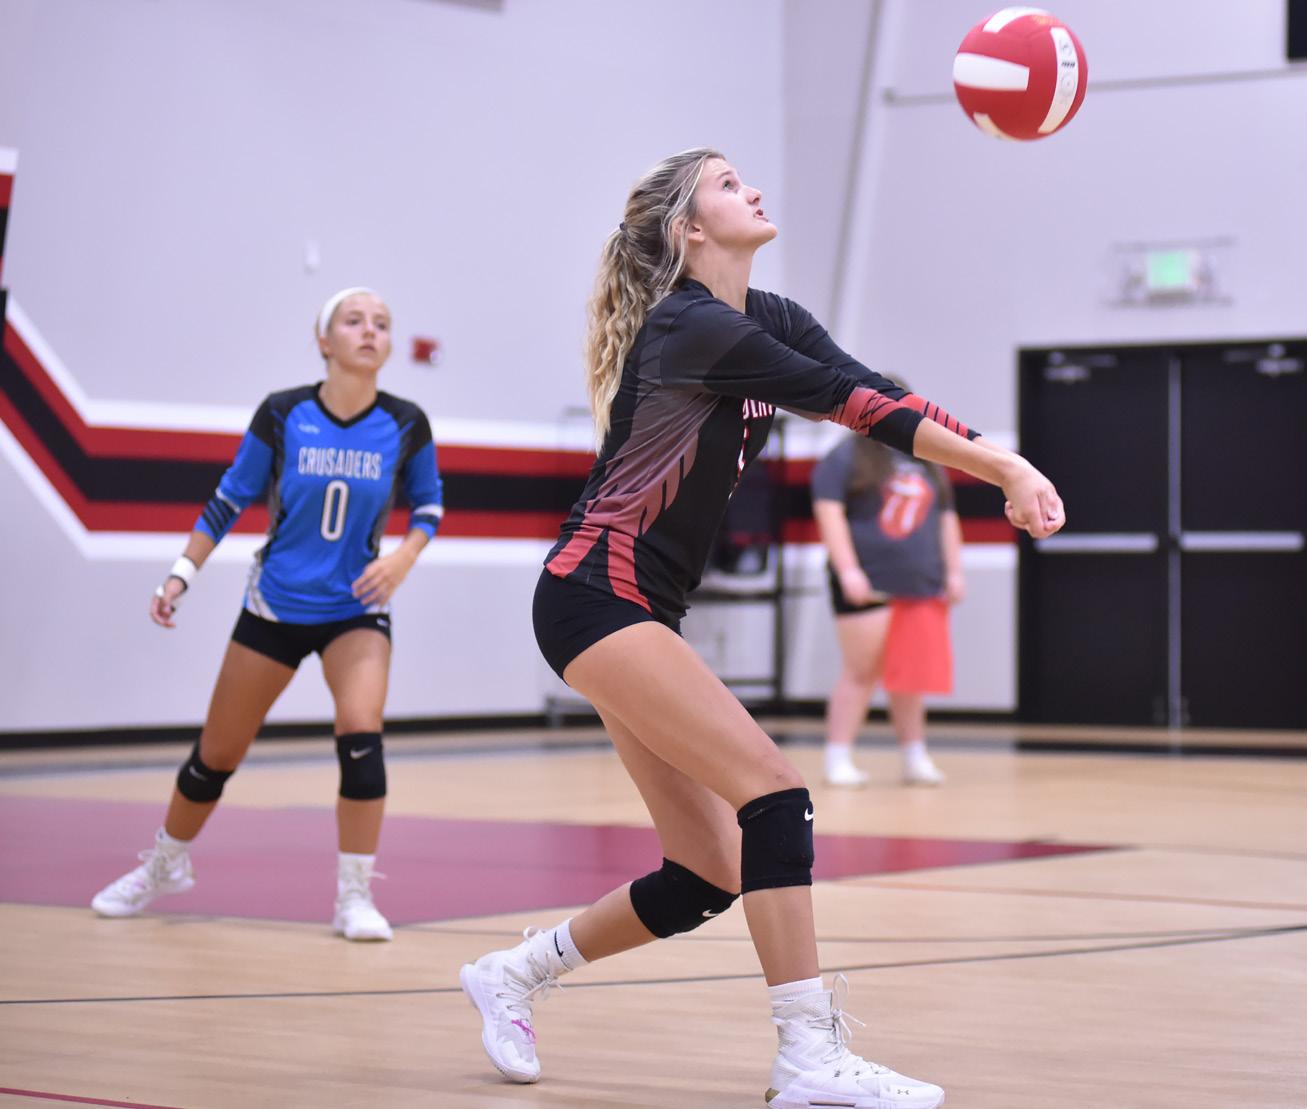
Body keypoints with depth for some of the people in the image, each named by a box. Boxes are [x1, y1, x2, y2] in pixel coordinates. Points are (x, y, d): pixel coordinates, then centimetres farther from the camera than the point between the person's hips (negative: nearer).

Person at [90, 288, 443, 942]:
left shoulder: (405, 426, -9)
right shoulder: (282, 415, -11)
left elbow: (429, 503, 6)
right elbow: (229, 500, -1)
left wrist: (404, 556, -13)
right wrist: (182, 574, -6)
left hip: (356, 608, 0)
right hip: (275, 605, 0)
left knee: (361, 735, -23)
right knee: (216, 753, 9)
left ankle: (355, 898, -10)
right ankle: (163, 866, 35)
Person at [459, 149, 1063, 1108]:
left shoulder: (773, 321, 11)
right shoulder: (693, 326, -15)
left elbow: (867, 397, -4)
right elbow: (854, 400, -23)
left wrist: (1005, 468, -19)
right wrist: (1005, 467, -28)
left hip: (644, 613, 9)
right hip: (596, 597, -9)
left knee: (708, 878, 4)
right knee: (774, 795, -19)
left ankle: (514, 973, 23)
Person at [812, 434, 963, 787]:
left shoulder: (929, 465, 19)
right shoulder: (847, 458, -2)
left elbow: (947, 519, 22)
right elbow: (829, 512, -11)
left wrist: (954, 572, 13)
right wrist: (847, 569, -18)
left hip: (922, 586, 6)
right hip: (868, 587, -6)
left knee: (911, 675, 7)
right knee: (862, 672, -5)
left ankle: (915, 758, 16)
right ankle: (838, 761, 1)